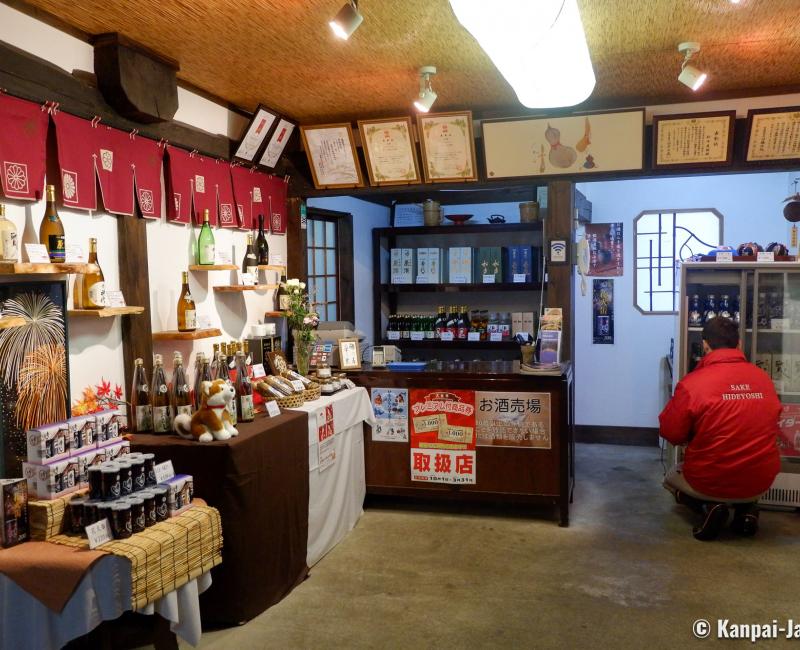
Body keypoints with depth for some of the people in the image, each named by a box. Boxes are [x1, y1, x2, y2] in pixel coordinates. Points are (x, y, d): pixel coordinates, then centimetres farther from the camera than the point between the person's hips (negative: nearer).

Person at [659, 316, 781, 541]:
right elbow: (769, 425, 13)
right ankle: (745, 509, 10)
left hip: (710, 482, -4)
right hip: (760, 483, 4)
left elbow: (671, 433, -9)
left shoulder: (692, 383, -18)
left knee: (671, 478, 29)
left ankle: (709, 507, 0)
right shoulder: (764, 378, -4)